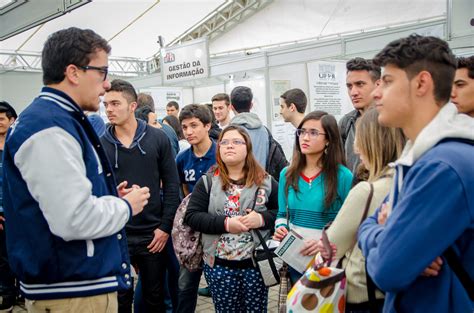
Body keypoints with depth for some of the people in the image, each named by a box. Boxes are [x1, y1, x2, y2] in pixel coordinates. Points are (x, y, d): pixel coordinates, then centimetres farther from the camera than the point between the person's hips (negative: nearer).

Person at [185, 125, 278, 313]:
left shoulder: (265, 181, 1)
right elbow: (191, 216, -6)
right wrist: (225, 223, -17)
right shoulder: (208, 181, 0)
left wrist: (262, 219, -17)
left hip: (256, 264, 0)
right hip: (219, 266, 0)